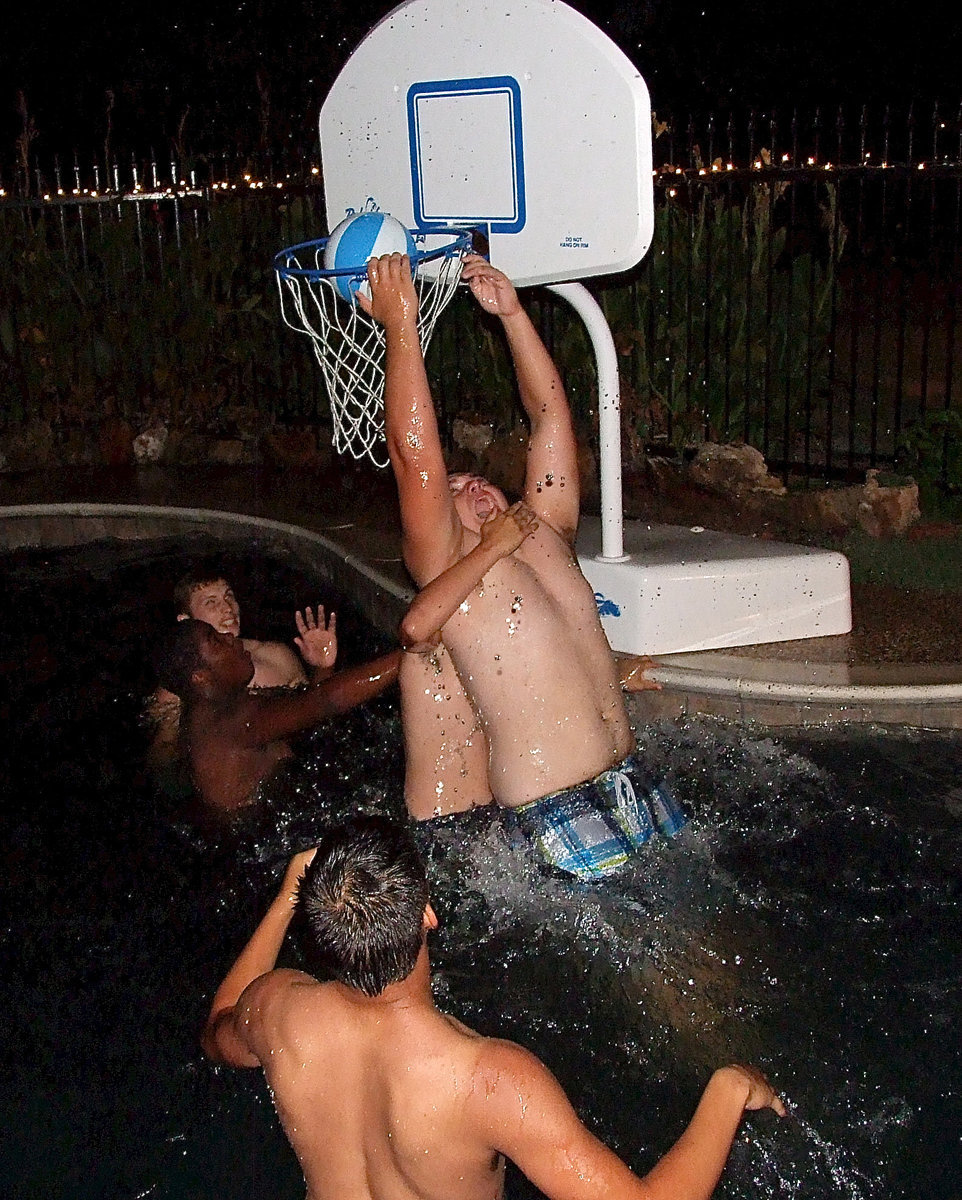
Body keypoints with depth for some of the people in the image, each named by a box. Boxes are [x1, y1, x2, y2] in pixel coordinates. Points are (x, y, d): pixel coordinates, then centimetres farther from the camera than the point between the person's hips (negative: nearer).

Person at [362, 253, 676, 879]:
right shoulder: (444, 568, -1)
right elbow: (414, 452, -15)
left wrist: (512, 312, 13)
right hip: (553, 809, -6)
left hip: (632, 780, 6)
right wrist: (401, 324, -15)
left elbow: (551, 412, 17)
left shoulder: (546, 535, 16)